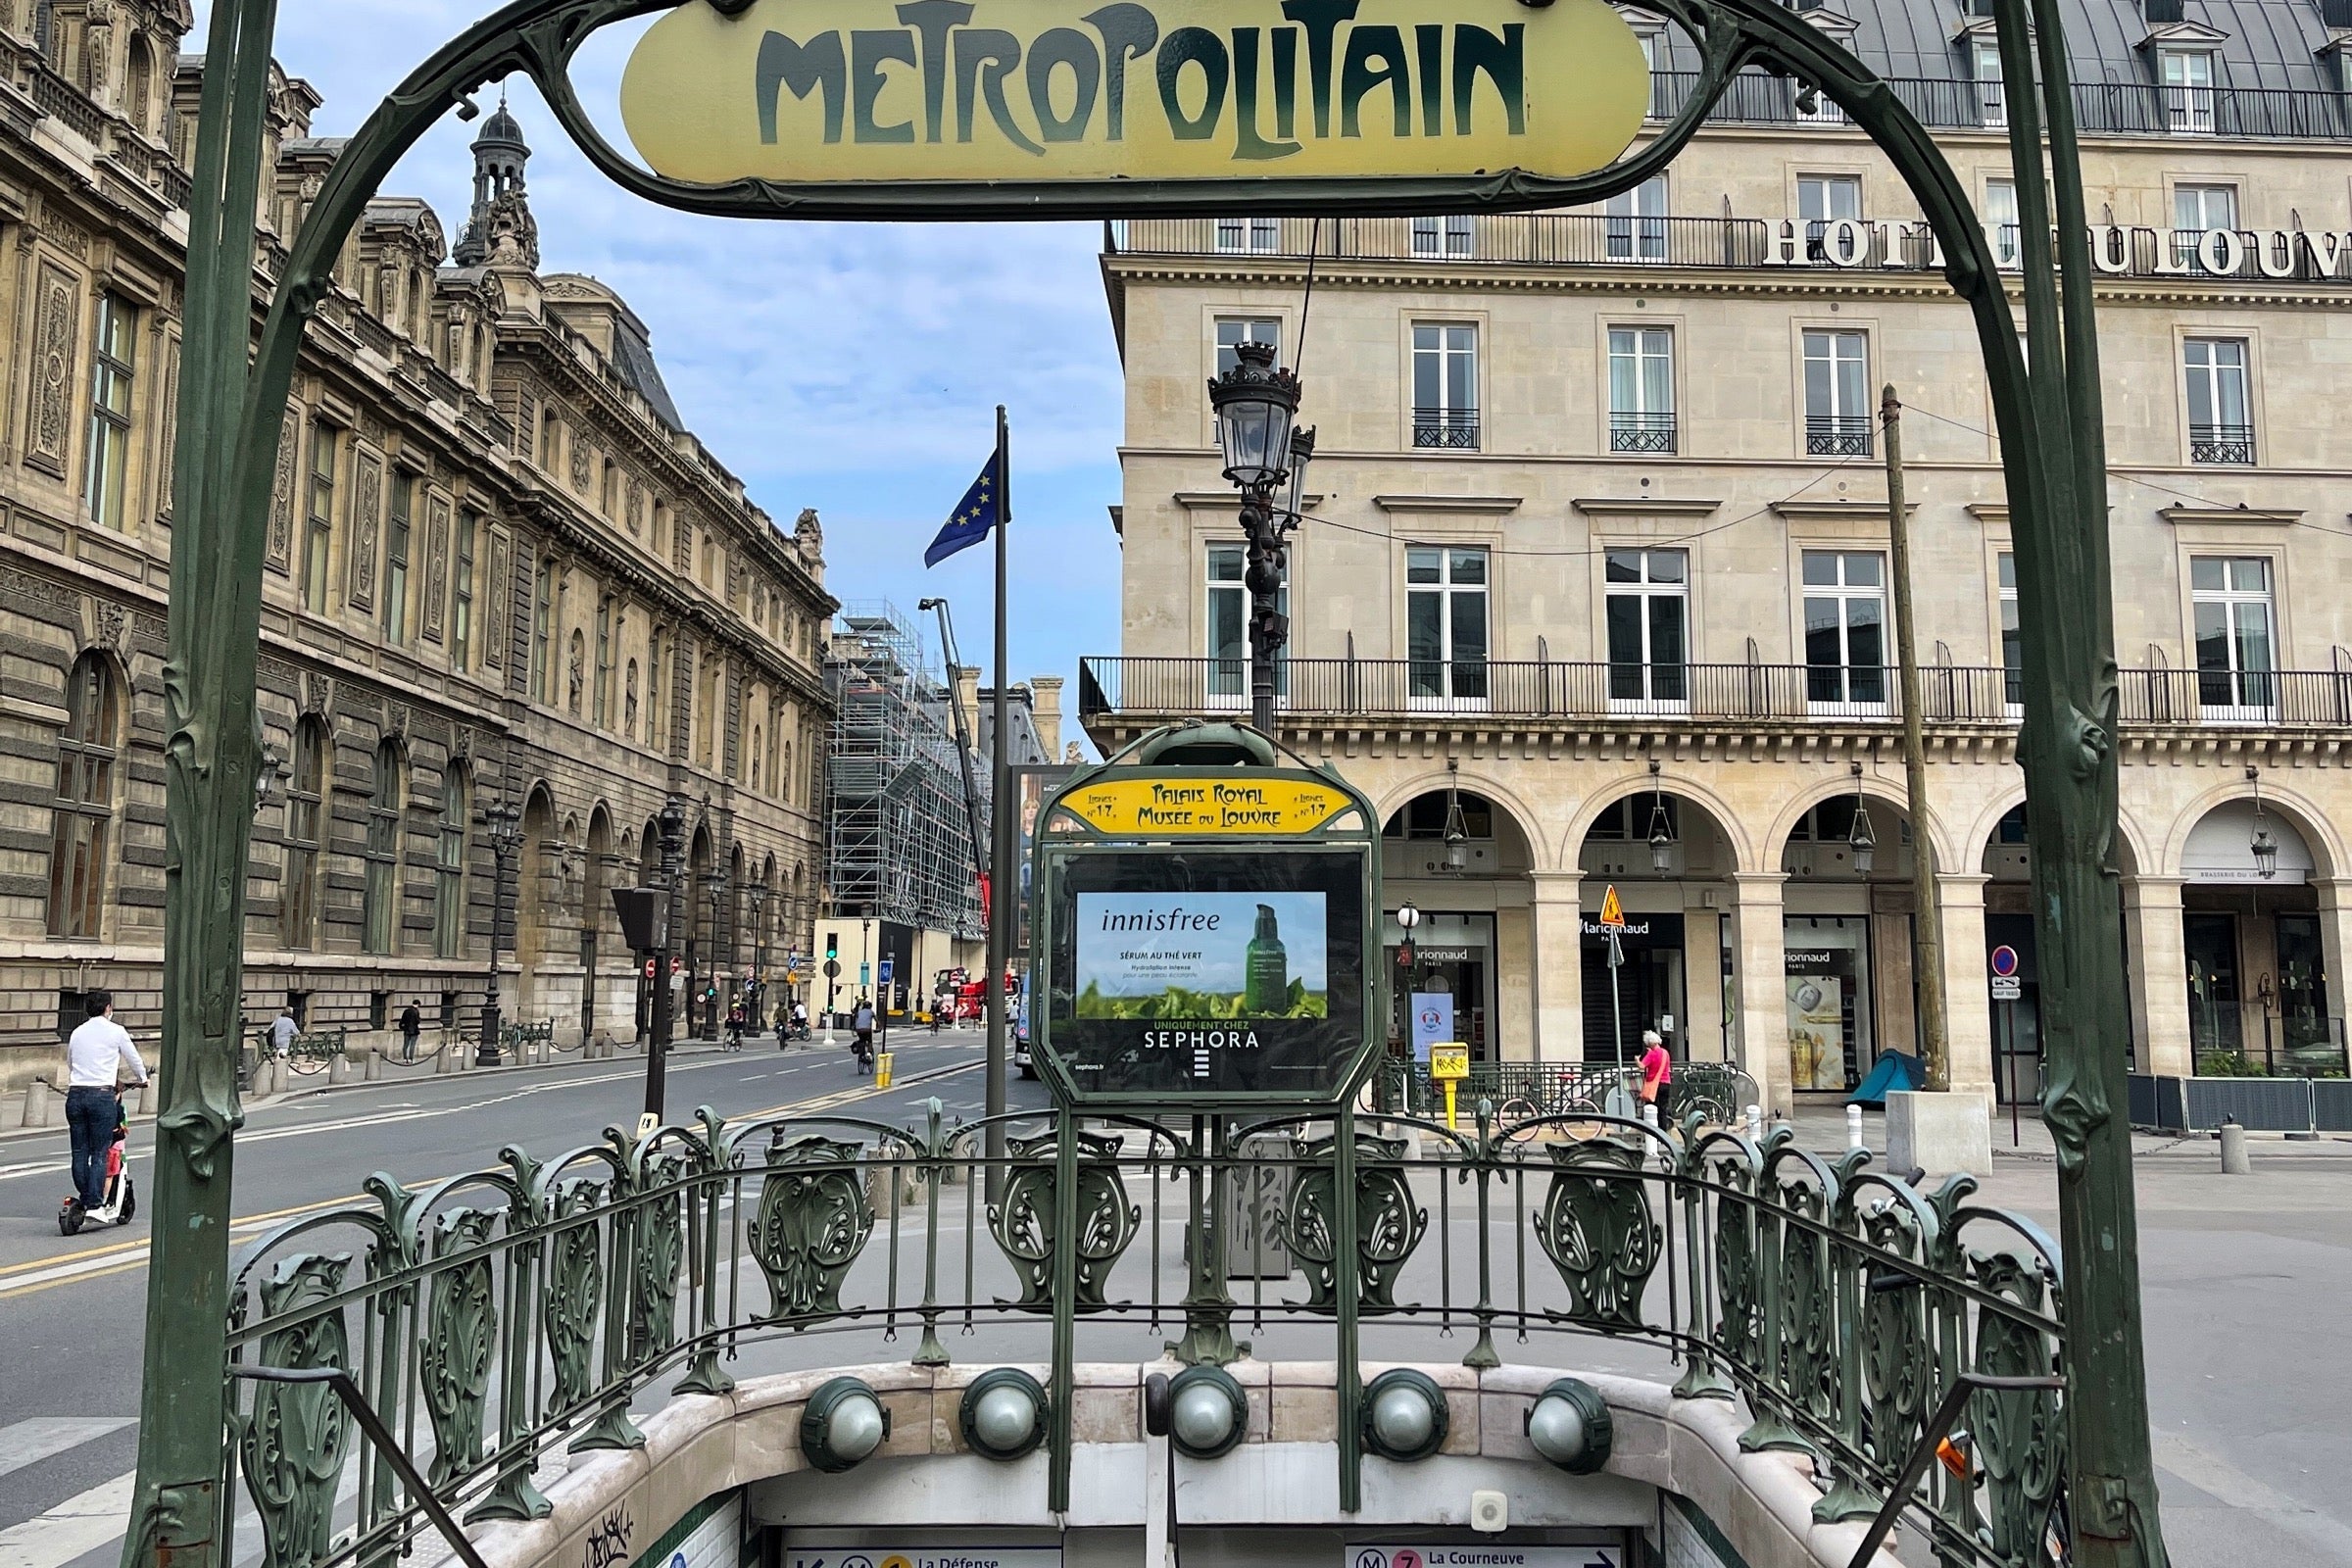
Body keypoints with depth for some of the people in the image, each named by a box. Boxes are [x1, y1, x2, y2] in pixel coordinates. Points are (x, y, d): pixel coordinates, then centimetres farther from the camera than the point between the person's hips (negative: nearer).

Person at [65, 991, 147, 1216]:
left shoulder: (77, 1033, 14)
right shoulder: (116, 1031, 0)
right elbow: (134, 1058, 11)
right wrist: (142, 1079, 31)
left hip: (75, 1095, 5)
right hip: (102, 1095, -5)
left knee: (79, 1153, 10)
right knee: (99, 1154, -2)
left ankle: (84, 1200, 15)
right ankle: (94, 1204, -5)